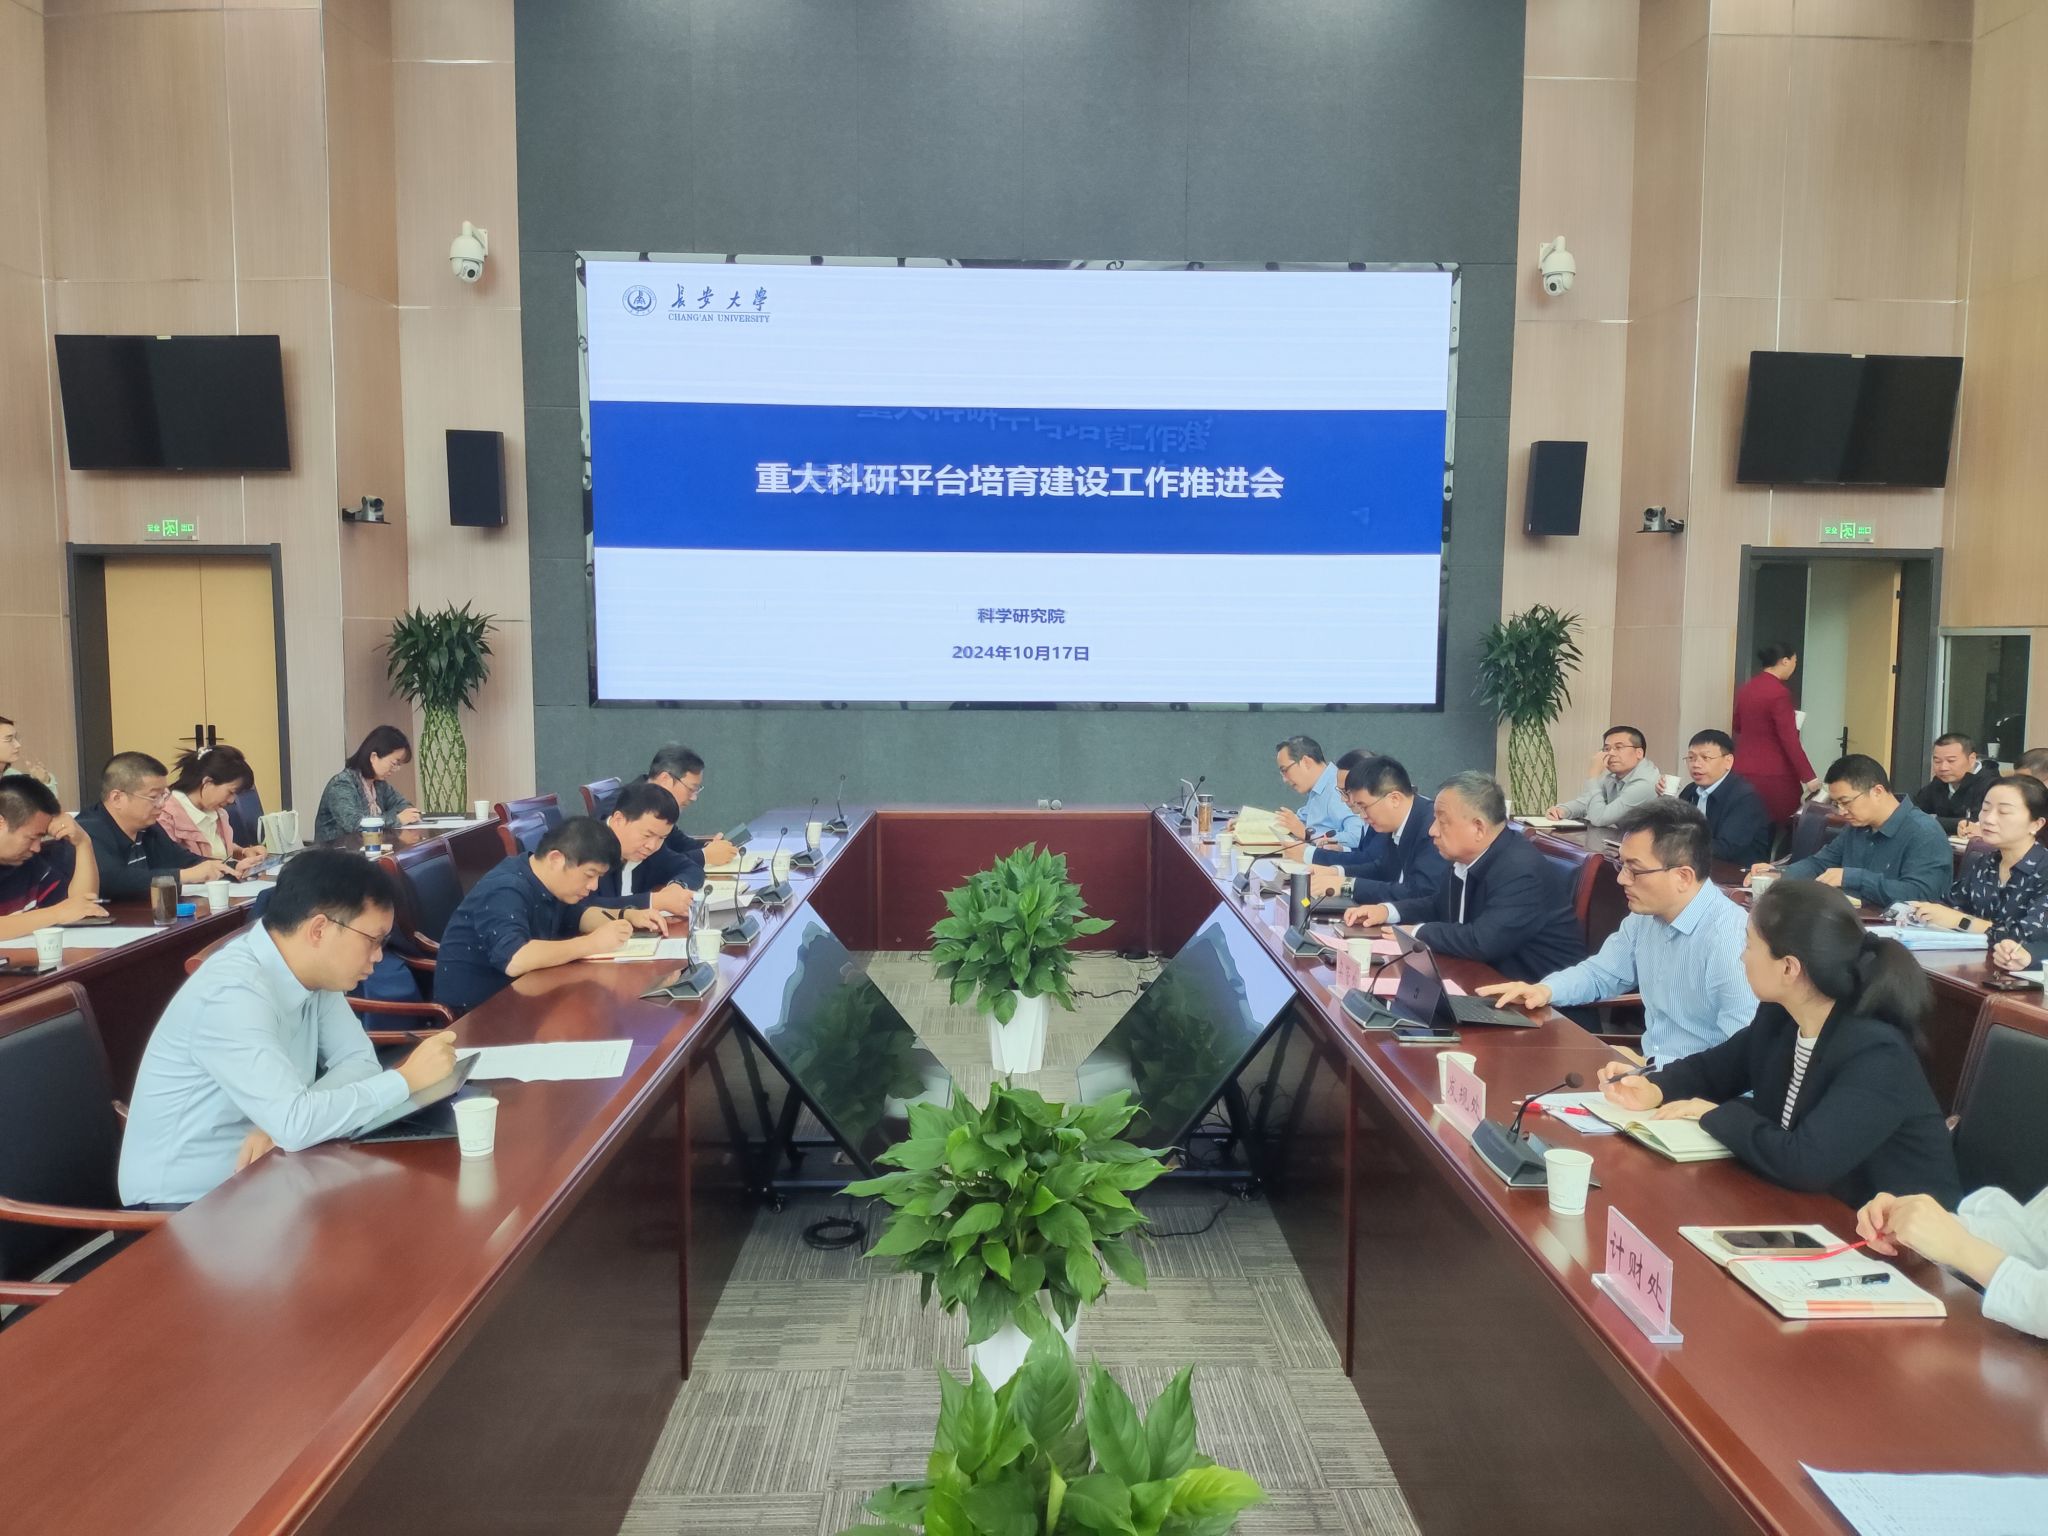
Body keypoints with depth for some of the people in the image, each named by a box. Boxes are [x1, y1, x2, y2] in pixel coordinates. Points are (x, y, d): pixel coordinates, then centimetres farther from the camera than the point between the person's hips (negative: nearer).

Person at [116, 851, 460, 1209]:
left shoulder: (310, 968, -2)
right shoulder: (232, 994, -27)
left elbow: (359, 1061, -1)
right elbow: (296, 1123, -32)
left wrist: (282, 1123, -18)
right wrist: (407, 1079, -22)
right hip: (187, 1202, -7)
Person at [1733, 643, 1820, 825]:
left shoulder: (1745, 688, 8)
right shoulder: (1779, 692, -14)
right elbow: (1790, 740, -16)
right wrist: (1809, 777, -14)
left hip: (1743, 770, 7)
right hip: (1773, 774, -7)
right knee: (1780, 827, 2)